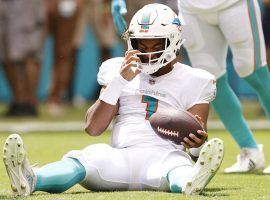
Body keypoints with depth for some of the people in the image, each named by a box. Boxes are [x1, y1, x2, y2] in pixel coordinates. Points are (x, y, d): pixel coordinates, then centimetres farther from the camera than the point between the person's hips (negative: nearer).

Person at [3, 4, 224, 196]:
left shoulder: (193, 81, 16)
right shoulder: (119, 71, 20)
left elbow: (198, 147, 11)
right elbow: (93, 128, 11)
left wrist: (199, 144, -17)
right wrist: (119, 81, 0)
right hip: (121, 158, 1)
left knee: (177, 164, -39)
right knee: (84, 158, -32)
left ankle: (191, 183, -76)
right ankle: (30, 180, -63)